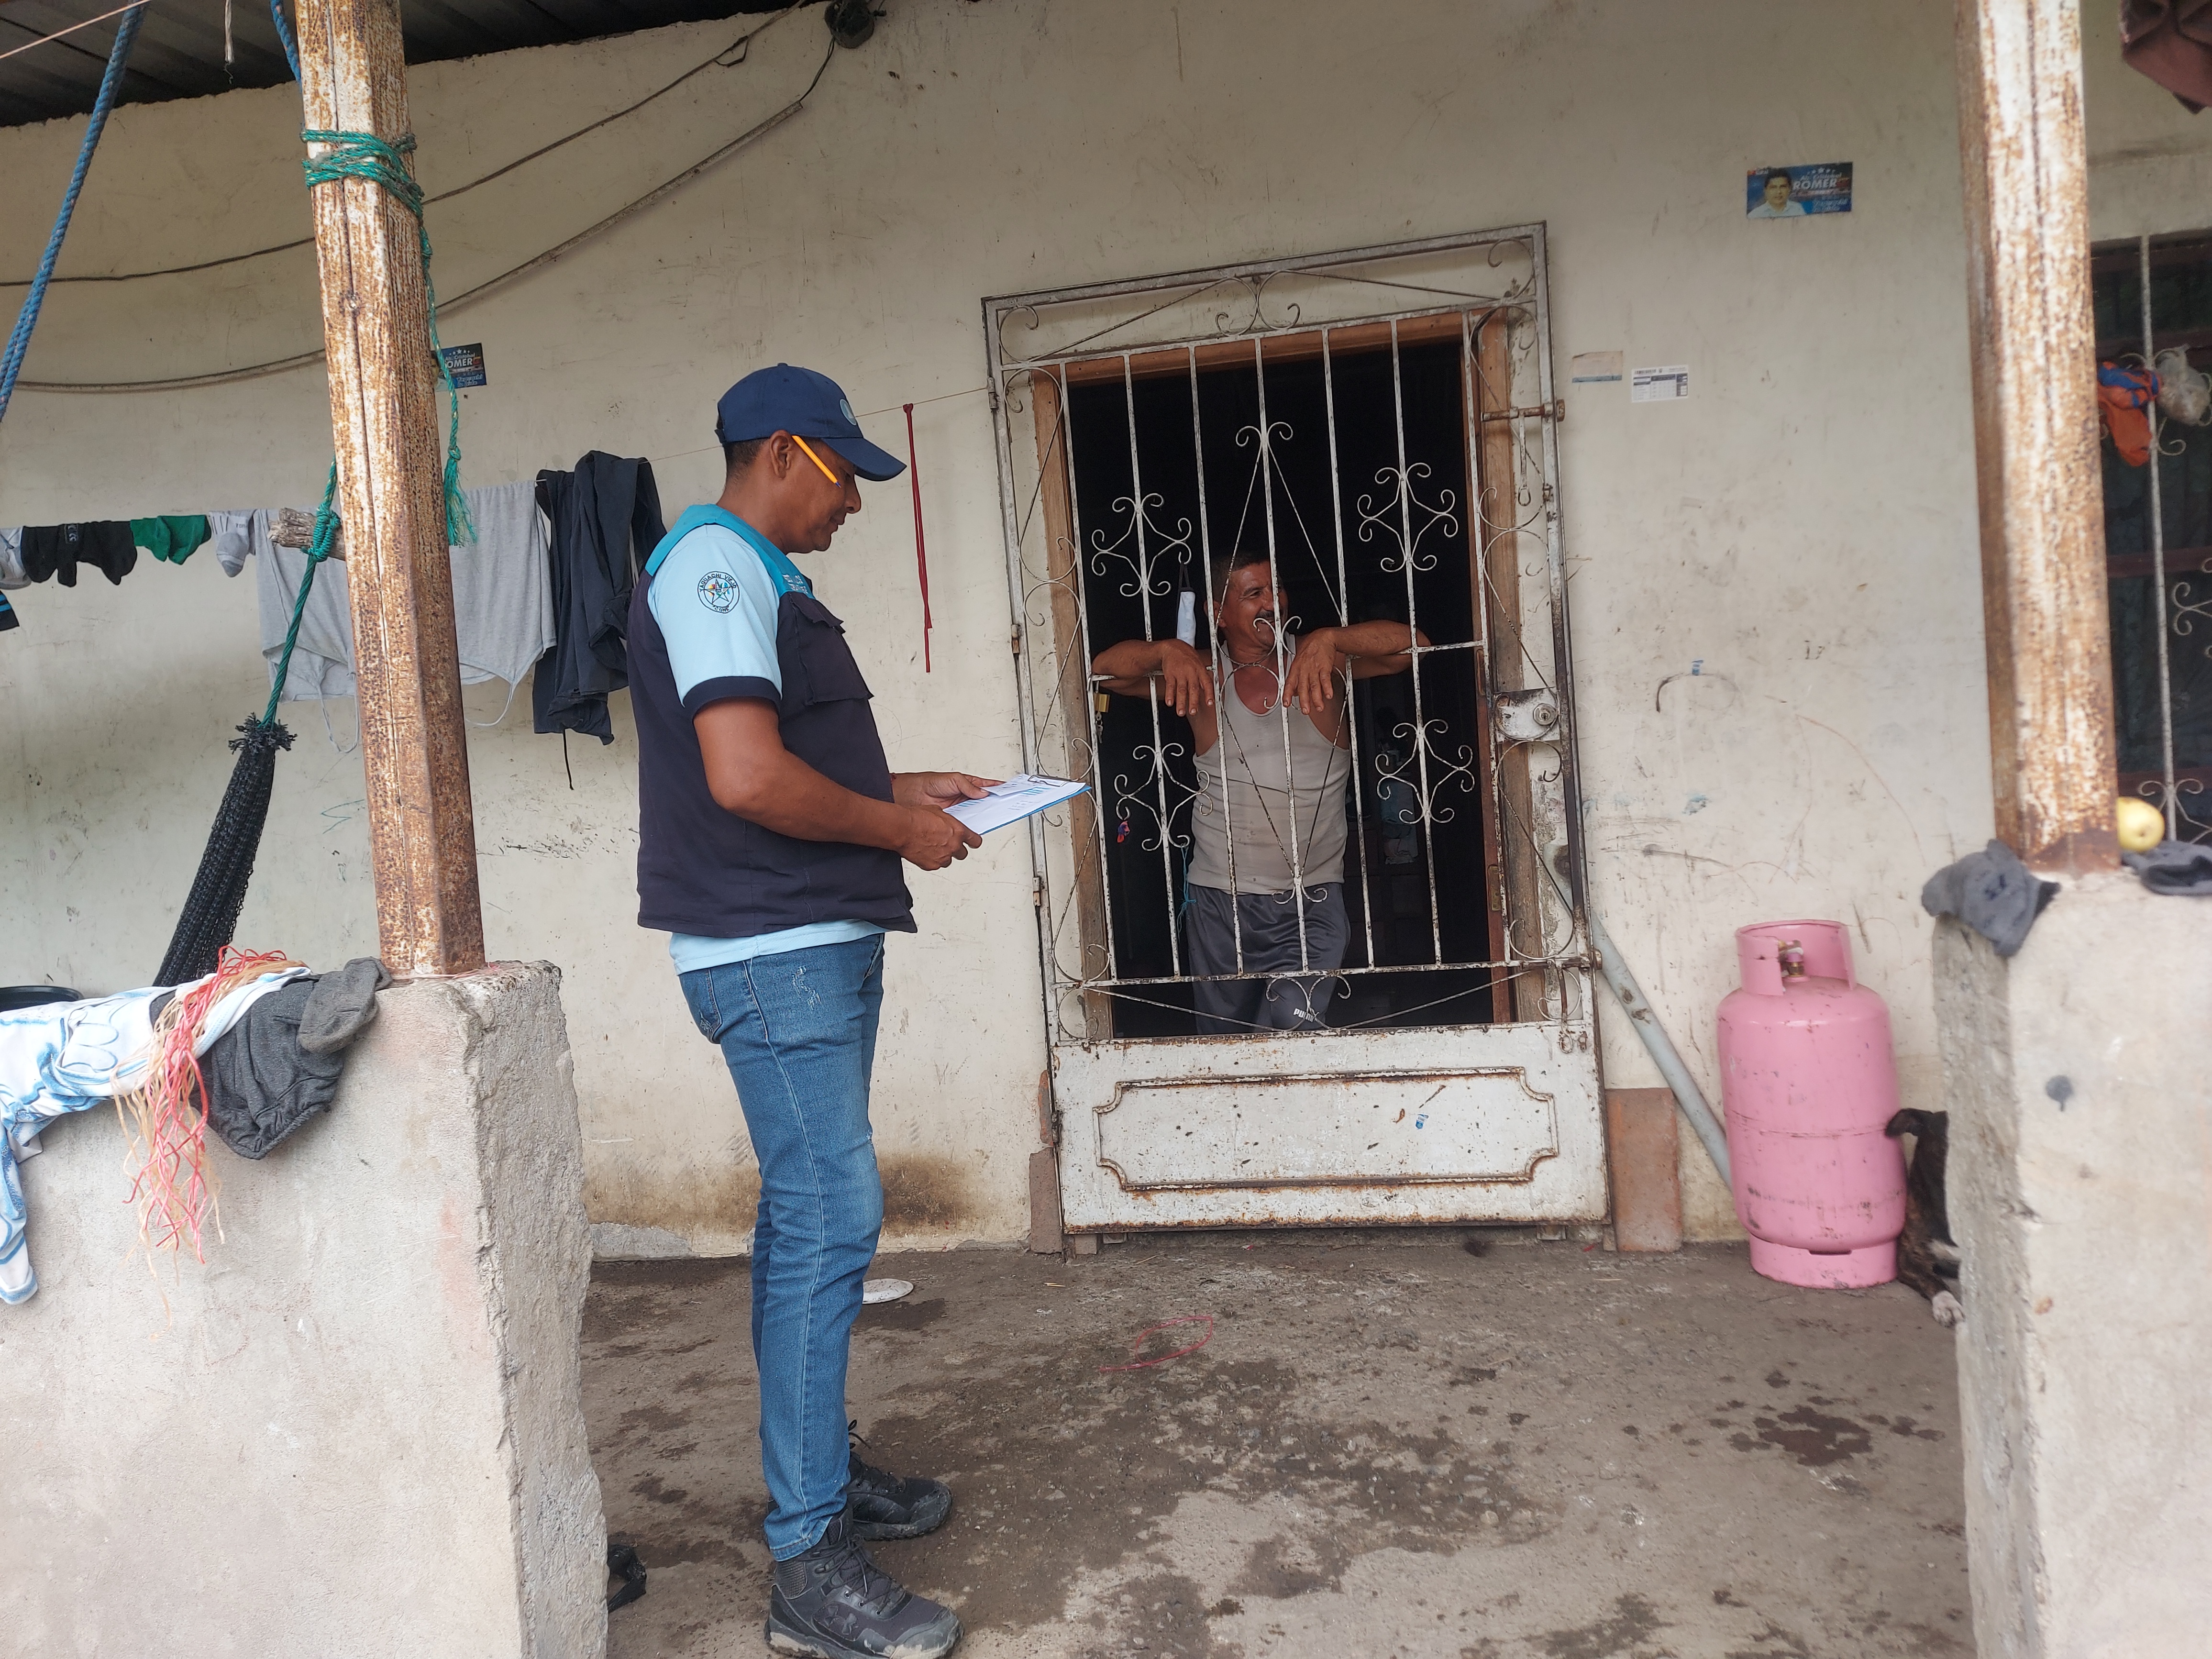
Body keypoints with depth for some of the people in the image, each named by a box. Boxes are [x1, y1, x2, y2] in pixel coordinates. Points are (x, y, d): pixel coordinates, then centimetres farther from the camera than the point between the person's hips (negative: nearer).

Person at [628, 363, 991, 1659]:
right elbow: (745, 777, -25)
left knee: (812, 1216, 16)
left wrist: (899, 789, 16)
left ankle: (825, 1470, 30)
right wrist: (897, 831, -13)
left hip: (820, 943, 11)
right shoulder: (714, 568, -13)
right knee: (830, 1223, -10)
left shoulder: (757, 577, 20)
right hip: (775, 954, -11)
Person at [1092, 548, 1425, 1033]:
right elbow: (1105, 667, -5)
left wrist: (1329, 640, -29)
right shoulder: (1203, 676, 2)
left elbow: (1413, 645, -14)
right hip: (1220, 903, 2)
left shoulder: (1324, 661, -1)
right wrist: (1167, 651, -24)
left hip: (1311, 902, -2)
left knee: (1293, 1025, -23)